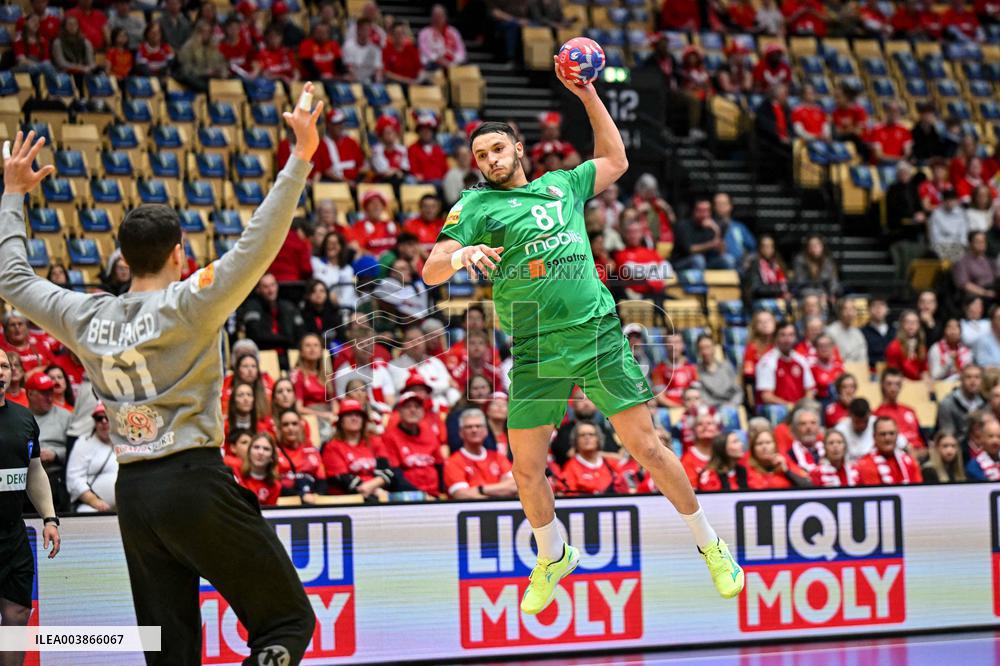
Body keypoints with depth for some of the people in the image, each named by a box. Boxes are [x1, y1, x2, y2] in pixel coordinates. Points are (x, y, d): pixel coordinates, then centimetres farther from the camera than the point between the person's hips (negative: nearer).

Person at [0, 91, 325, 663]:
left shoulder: (86, 317, 7)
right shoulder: (189, 304, -8)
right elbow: (258, 246, -17)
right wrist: (301, 158, -16)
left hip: (133, 492, 5)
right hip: (195, 479, -5)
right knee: (289, 619, 0)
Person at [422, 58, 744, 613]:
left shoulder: (561, 184, 17)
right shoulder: (476, 206, 7)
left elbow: (615, 160, 32)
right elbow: (430, 271, -3)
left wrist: (588, 96, 26)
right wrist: (459, 256, -25)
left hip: (599, 335, 1)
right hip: (536, 352, -1)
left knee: (646, 447, -1)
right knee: (527, 469, 1)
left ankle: (709, 544, 14)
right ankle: (553, 557, 28)